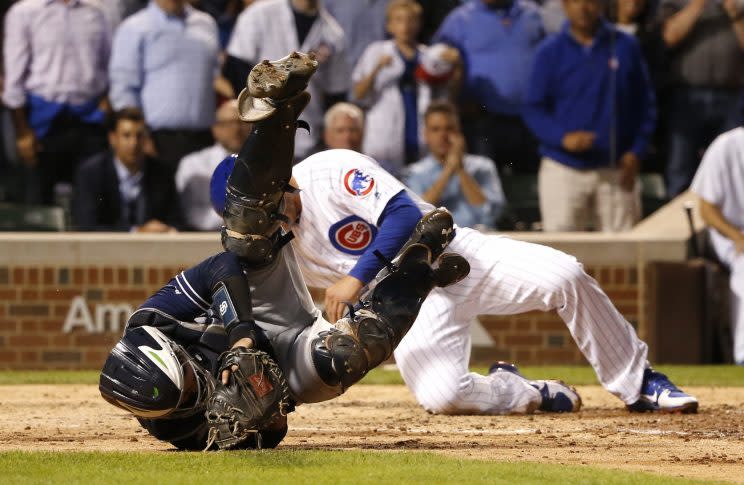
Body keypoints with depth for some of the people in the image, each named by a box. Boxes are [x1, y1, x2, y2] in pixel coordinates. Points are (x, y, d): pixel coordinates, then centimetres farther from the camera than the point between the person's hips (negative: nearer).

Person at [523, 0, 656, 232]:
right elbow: (534, 109, 0)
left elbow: (645, 105, 8)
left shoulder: (625, 47, 4)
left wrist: (636, 152, -4)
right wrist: (563, 137, -18)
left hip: (615, 170, 1)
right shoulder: (550, 52, 2)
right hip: (563, 169, -1)